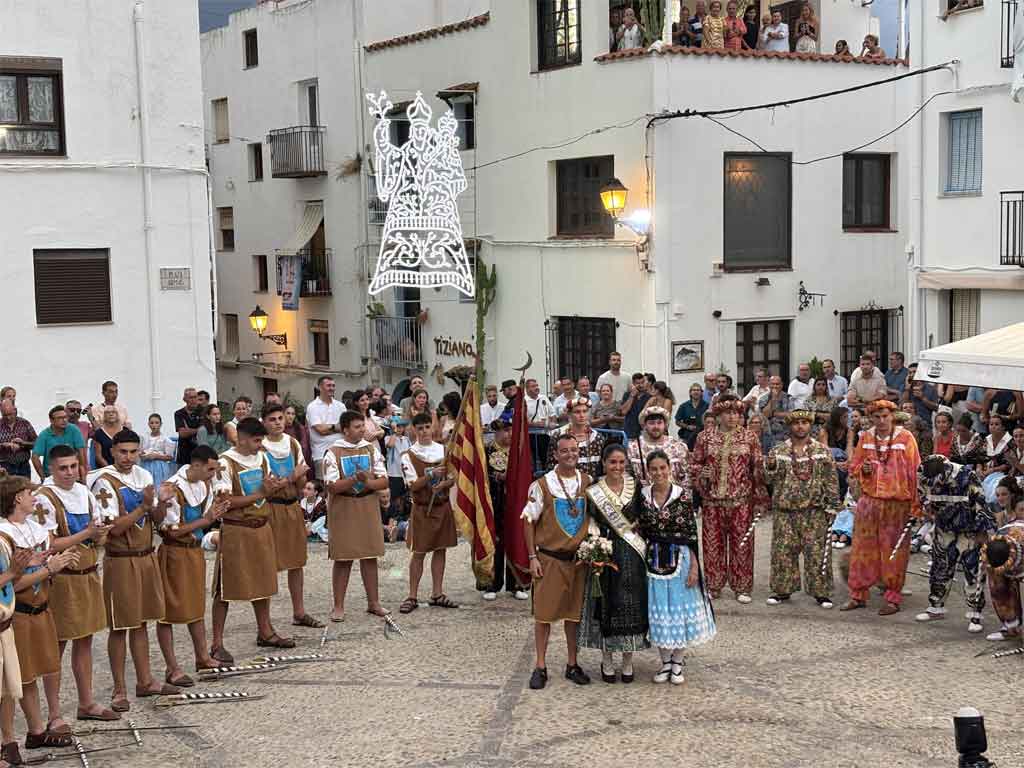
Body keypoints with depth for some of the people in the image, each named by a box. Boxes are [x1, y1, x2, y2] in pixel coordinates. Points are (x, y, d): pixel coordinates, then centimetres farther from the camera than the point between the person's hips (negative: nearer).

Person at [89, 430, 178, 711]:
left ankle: (145, 681, 25)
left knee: (141, 621, 15)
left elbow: (157, 519, 9)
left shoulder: (144, 476, 7)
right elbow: (114, 527, -20)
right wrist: (144, 507, -24)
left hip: (146, 557, 6)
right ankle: (119, 690, 9)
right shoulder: (105, 482, -14)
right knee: (120, 627, 1)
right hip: (121, 561, -6)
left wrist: (161, 504, -11)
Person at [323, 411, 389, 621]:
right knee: (342, 558, -1)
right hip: (343, 509, -3)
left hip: (368, 506, 3)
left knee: (370, 556, 7)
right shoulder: (333, 452, -6)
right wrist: (354, 479, -26)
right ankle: (338, 606, 7)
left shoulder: (371, 449, 5)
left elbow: (384, 481, 2)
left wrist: (368, 482, -18)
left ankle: (373, 602, 17)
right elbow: (332, 486, -13)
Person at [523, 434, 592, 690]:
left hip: (579, 556, 3)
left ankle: (572, 664, 21)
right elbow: (529, 521, -3)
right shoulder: (542, 485, -6)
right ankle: (540, 666, 11)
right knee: (544, 612, 1)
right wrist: (533, 557, -7)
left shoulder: (588, 483, 3)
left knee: (575, 611, 9)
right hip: (550, 558, -3)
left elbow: (597, 516, 13)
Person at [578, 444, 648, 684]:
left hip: (632, 554, 1)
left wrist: (638, 525, -5)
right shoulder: (593, 491, 0)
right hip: (604, 552, -1)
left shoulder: (635, 487, 4)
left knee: (632, 604, 3)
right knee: (606, 604, 2)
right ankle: (607, 660, 16)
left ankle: (628, 661, 15)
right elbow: (590, 523, -1)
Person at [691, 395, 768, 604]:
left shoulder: (749, 437, 3)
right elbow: (694, 463, 12)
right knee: (713, 543, 5)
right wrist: (702, 472, -11)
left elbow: (758, 469, 4)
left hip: (741, 500, -1)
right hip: (713, 500, 1)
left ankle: (742, 588, 13)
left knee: (741, 543, 3)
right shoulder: (705, 437, 5)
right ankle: (713, 586, 16)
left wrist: (760, 499, 0)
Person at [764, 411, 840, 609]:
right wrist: (771, 468, -14)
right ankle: (782, 590, 15)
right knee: (783, 551, 3)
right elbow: (770, 480, 7)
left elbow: (831, 480, 5)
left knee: (817, 552, -2)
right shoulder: (778, 451, 8)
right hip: (785, 510, 2)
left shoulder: (823, 451, 5)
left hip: (814, 511, -1)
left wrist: (832, 505, -1)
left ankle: (822, 592, 6)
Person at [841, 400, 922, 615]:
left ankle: (893, 598, 11)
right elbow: (853, 468, 17)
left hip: (897, 503, -3)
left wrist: (915, 507, -9)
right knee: (863, 549, 6)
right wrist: (863, 469, -8)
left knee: (894, 552, 2)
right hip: (869, 501, 3)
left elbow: (914, 472, -5)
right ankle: (858, 595, 15)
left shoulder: (905, 438, -3)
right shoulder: (865, 438, 7)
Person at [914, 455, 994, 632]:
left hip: (969, 531, -5)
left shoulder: (967, 476, -25)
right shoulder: (926, 477, -10)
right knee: (939, 569, 12)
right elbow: (923, 493, 13)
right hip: (944, 529, 5)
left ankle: (975, 614, 2)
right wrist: (928, 506, -7)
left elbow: (981, 504, -19)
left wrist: (983, 531, -17)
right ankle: (936, 607, 27)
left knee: (973, 571, -6)